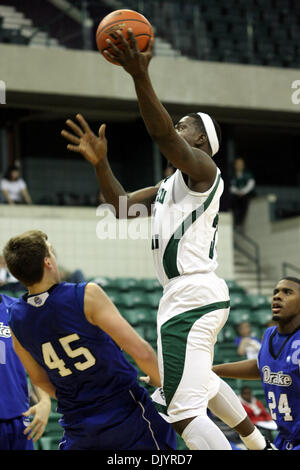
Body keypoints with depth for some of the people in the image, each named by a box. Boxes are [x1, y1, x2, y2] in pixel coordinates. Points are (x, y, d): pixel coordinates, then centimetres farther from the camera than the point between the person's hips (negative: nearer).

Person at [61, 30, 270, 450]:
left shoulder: (203, 169, -8)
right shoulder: (170, 184, 21)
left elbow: (164, 137, -27)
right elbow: (122, 204, 18)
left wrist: (140, 77, -36)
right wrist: (100, 163, 2)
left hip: (192, 299, -11)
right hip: (188, 296, 11)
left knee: (184, 413, -18)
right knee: (202, 381, 34)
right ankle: (260, 445, 50)